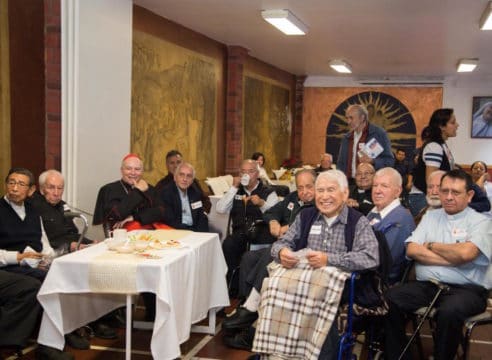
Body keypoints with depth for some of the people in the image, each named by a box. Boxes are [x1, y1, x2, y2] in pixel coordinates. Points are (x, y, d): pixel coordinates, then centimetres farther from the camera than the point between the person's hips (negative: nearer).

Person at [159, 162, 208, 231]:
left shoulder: (195, 193, 9)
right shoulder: (165, 193, -7)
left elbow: (202, 217, 10)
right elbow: (170, 222, -13)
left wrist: (199, 233, -10)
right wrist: (194, 231, -18)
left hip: (194, 229, 5)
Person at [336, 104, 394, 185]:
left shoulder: (379, 134, -2)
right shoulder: (346, 138, 14)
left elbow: (389, 161, -3)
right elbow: (340, 163, 19)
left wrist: (372, 161, -19)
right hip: (350, 183, 4)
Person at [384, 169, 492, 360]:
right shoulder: (430, 217, 17)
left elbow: (465, 253, -15)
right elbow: (412, 250, 3)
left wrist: (431, 246, 1)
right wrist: (452, 259, -6)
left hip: (465, 289, -4)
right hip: (426, 285, 4)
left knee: (449, 311, -37)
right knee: (389, 299, -22)